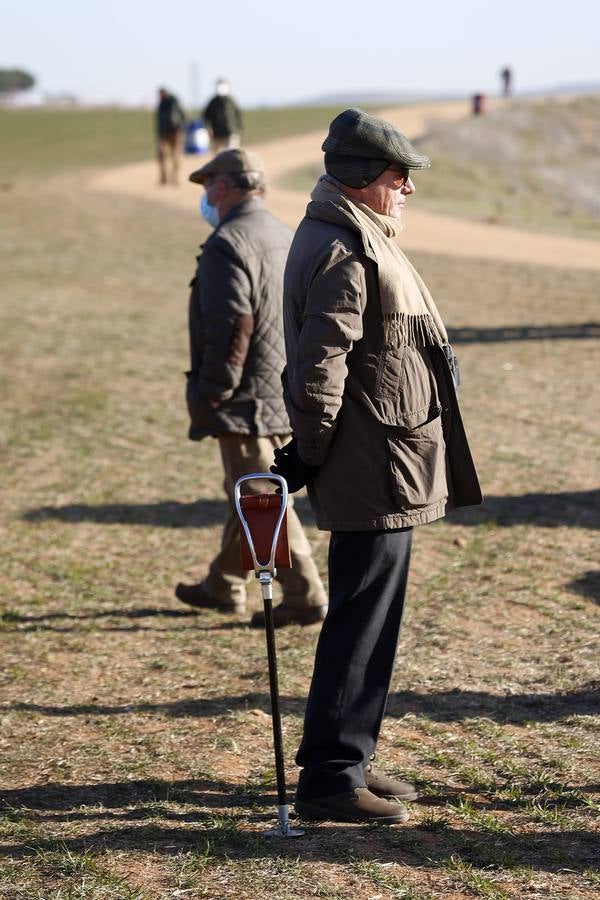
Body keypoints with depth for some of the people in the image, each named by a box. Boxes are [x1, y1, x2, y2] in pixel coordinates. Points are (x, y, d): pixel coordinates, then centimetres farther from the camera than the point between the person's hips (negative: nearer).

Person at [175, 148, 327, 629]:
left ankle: (305, 598, -1)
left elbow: (231, 327, -24)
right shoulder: (286, 237, 13)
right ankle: (223, 586, 32)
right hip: (287, 394, 9)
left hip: (248, 398, -9)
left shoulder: (228, 243, -16)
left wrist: (212, 392, -16)